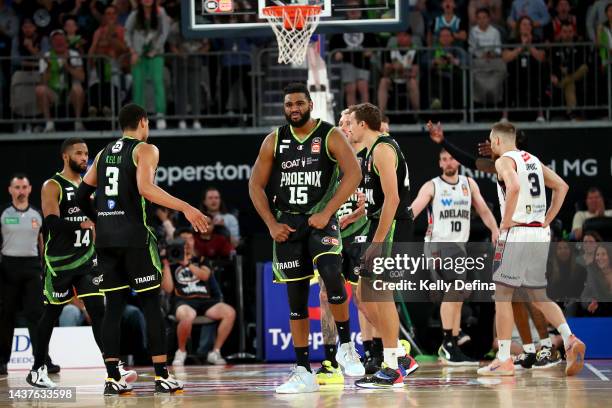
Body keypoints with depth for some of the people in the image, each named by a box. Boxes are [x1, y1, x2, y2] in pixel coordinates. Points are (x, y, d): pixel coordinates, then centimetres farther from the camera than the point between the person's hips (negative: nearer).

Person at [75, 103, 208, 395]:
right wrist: (185, 208, -20)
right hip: (134, 236, -6)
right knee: (151, 303, 0)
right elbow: (145, 188, -18)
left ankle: (112, 378, 1)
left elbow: (82, 196, 18)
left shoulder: (104, 153, 18)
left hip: (105, 238, 6)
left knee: (114, 305, 6)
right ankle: (161, 376, -3)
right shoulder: (145, 150, -1)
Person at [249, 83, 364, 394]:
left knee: (331, 274, -30)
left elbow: (353, 174, -13)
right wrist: (271, 224, -2)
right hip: (287, 222, 4)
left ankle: (346, 348, -14)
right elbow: (256, 185, 10)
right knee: (296, 297, 4)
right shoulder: (275, 141, 7)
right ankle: (303, 373, 9)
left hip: (321, 219, -4)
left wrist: (327, 213, -19)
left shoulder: (330, 136, -4)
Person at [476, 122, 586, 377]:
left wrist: (506, 222, -16)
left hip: (516, 233, -8)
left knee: (502, 295, 0)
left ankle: (504, 360, -1)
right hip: (540, 234, 8)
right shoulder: (532, 160, 17)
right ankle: (570, 340, -5)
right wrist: (547, 220, 14)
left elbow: (514, 186, -26)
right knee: (538, 296, 15)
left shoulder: (504, 161, -7)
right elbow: (561, 186, 16)